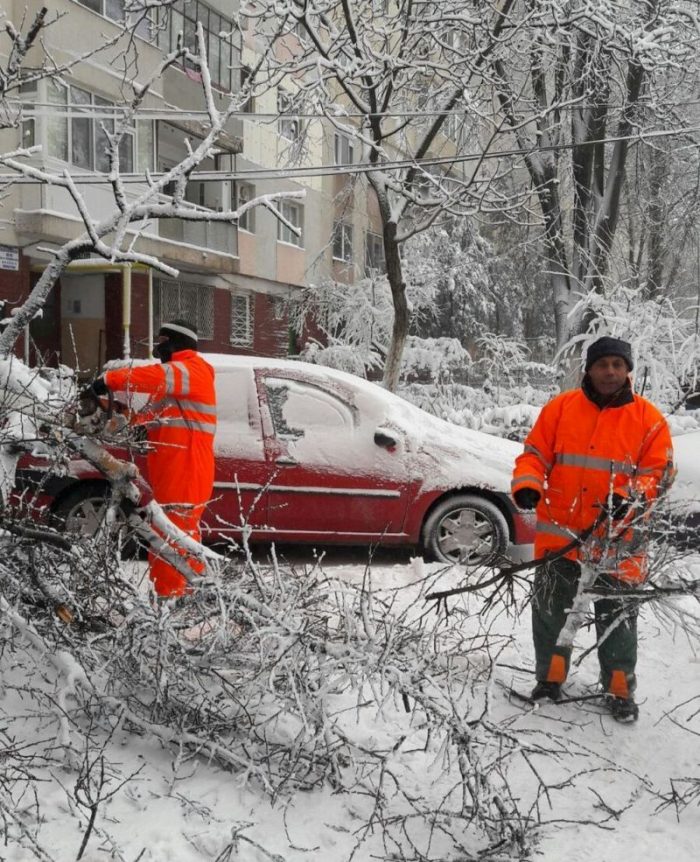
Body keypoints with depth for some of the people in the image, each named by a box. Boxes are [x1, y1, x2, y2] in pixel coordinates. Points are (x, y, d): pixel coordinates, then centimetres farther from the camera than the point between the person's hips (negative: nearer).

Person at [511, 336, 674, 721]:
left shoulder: (649, 419, -1)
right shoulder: (560, 407, 1)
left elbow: (658, 471, -1)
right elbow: (535, 454, 3)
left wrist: (630, 499, -20)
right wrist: (526, 486, -16)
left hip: (617, 539, -1)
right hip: (559, 533, 1)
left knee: (617, 616, 9)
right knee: (550, 609, 11)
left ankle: (620, 689, 25)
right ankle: (550, 678, 29)